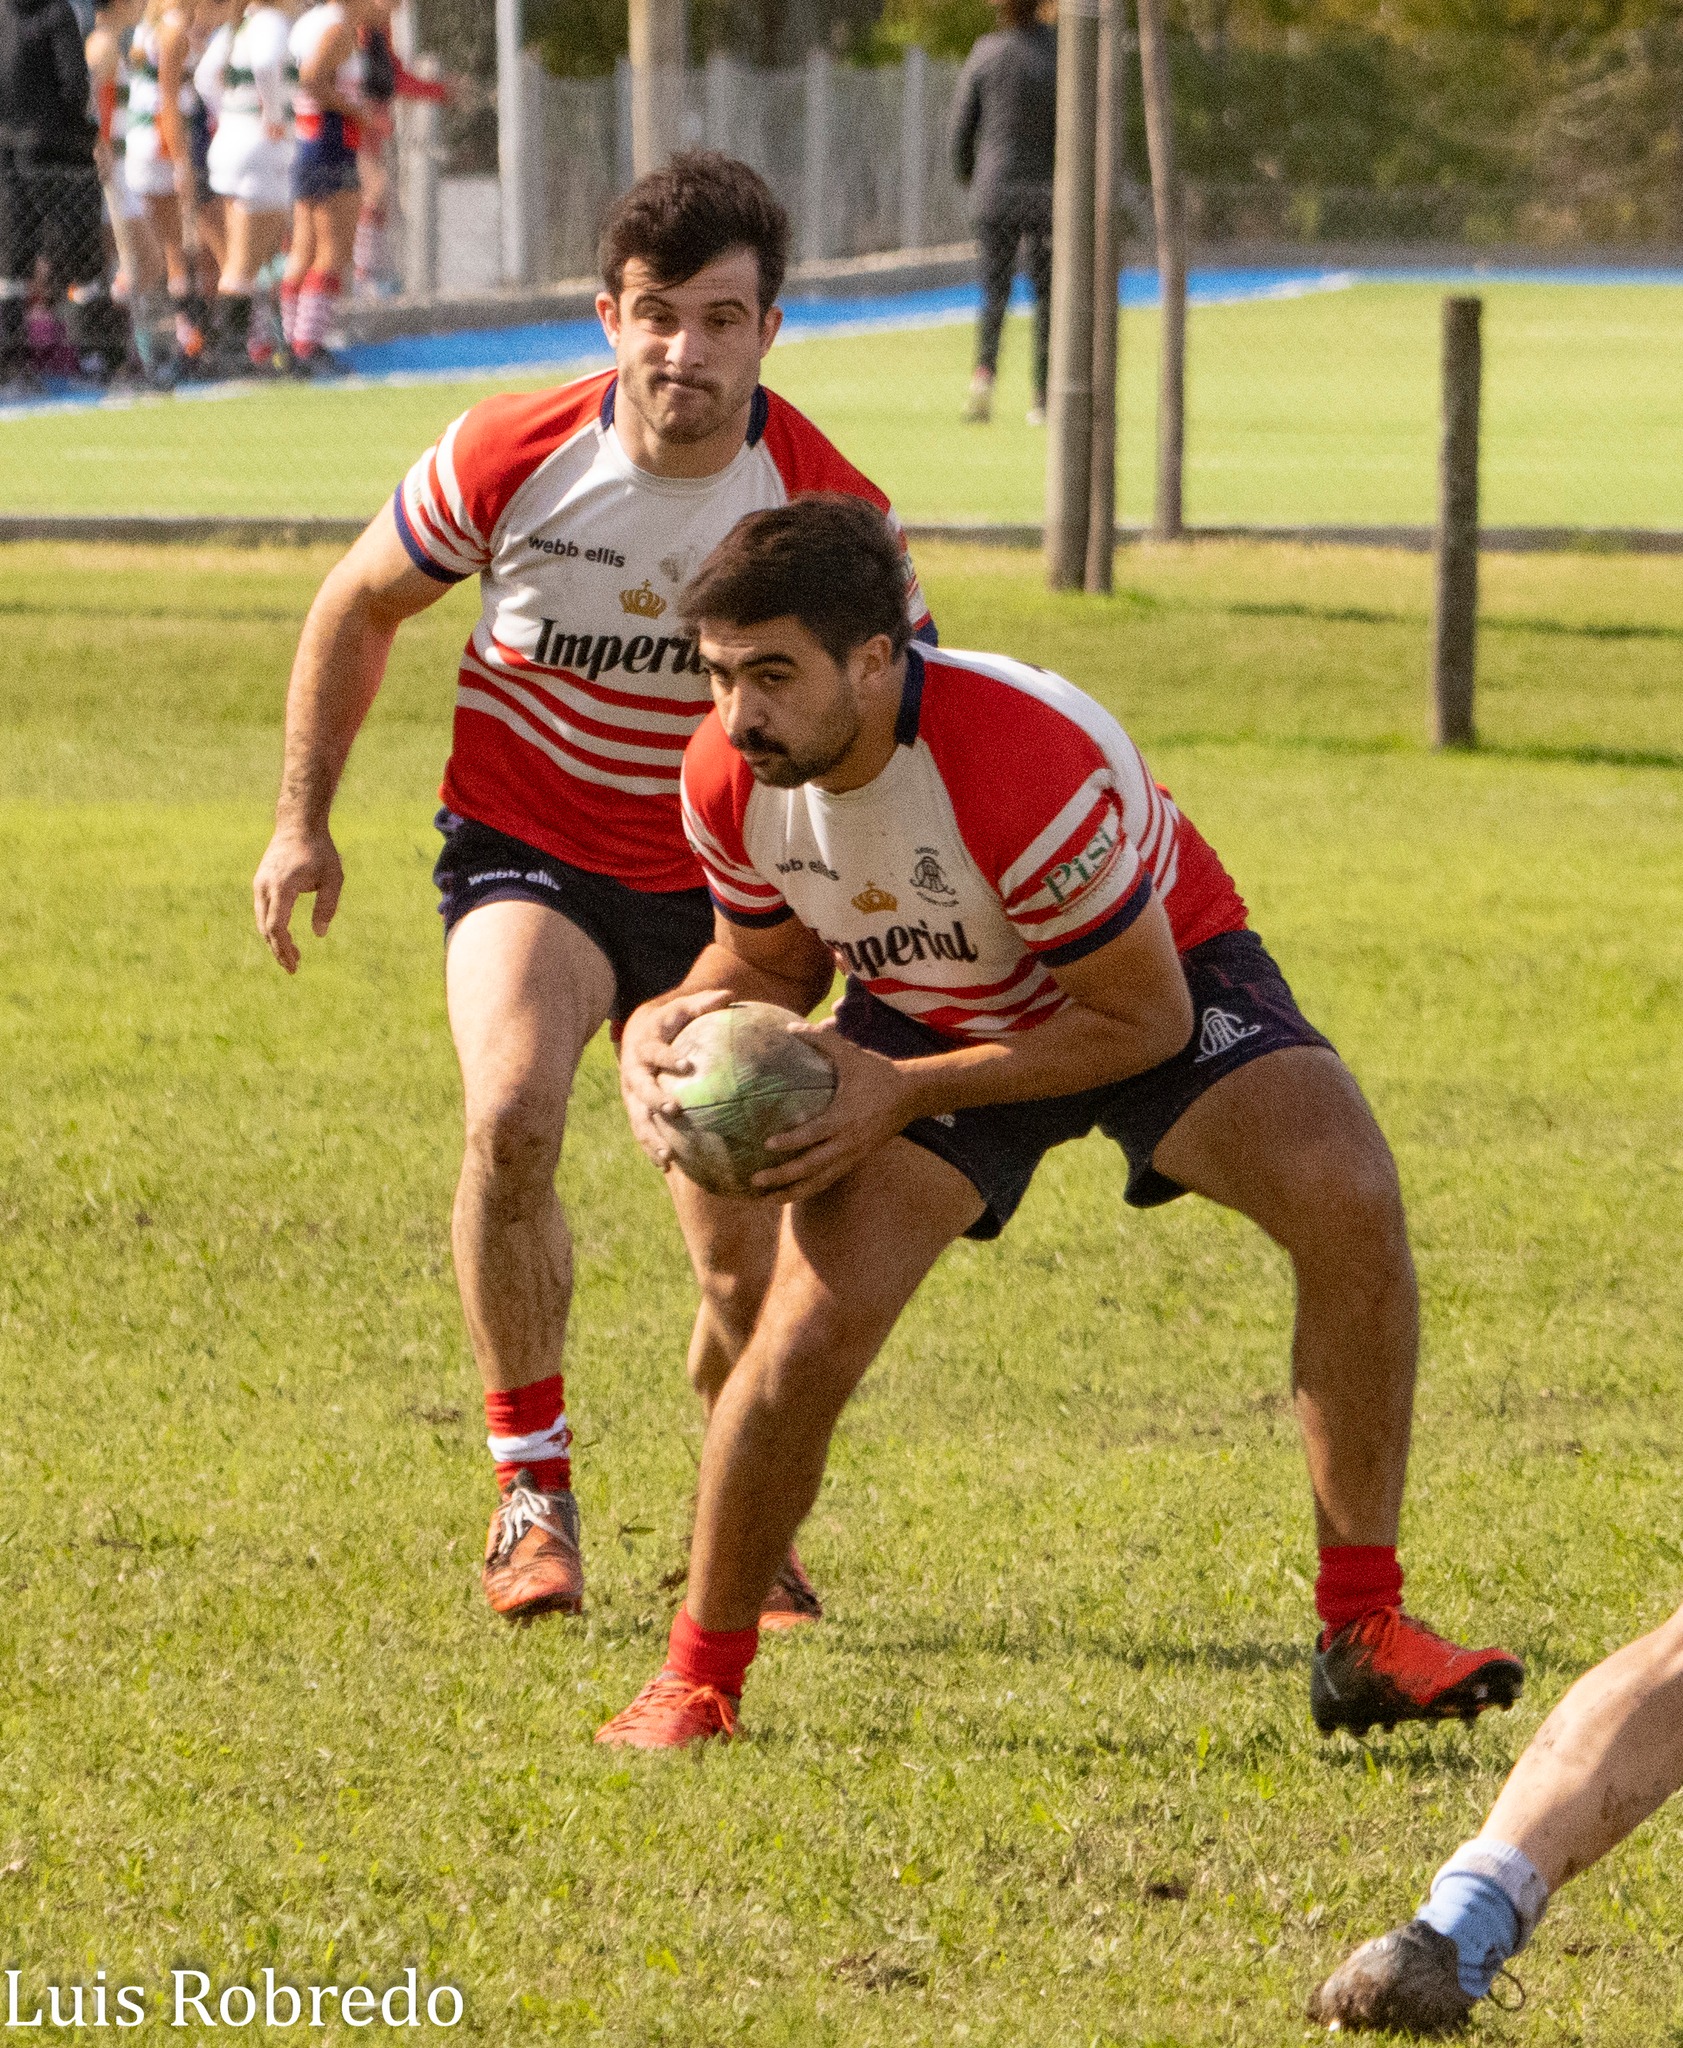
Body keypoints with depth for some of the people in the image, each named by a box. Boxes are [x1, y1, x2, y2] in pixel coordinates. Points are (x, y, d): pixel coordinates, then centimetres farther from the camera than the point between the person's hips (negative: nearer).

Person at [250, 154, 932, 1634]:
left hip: (717, 886, 1)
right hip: (526, 854, -1)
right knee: (512, 1118, -30)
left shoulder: (827, 508, -17)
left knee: (747, 1258, -1)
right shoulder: (511, 459, -16)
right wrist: (304, 819, 3)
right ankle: (532, 1486, -15)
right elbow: (359, 609, 3)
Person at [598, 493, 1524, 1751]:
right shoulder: (729, 781, -20)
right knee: (809, 1332, -17)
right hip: (926, 1020, 3)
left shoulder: (1029, 764, -38)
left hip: (1160, 981, -3)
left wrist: (908, 1092, -30)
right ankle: (700, 1679, 6)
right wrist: (665, 1028, -20)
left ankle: (1363, 1634, -20)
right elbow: (774, 959, 2)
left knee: (1349, 1196, -29)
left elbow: (1147, 1018, -26)